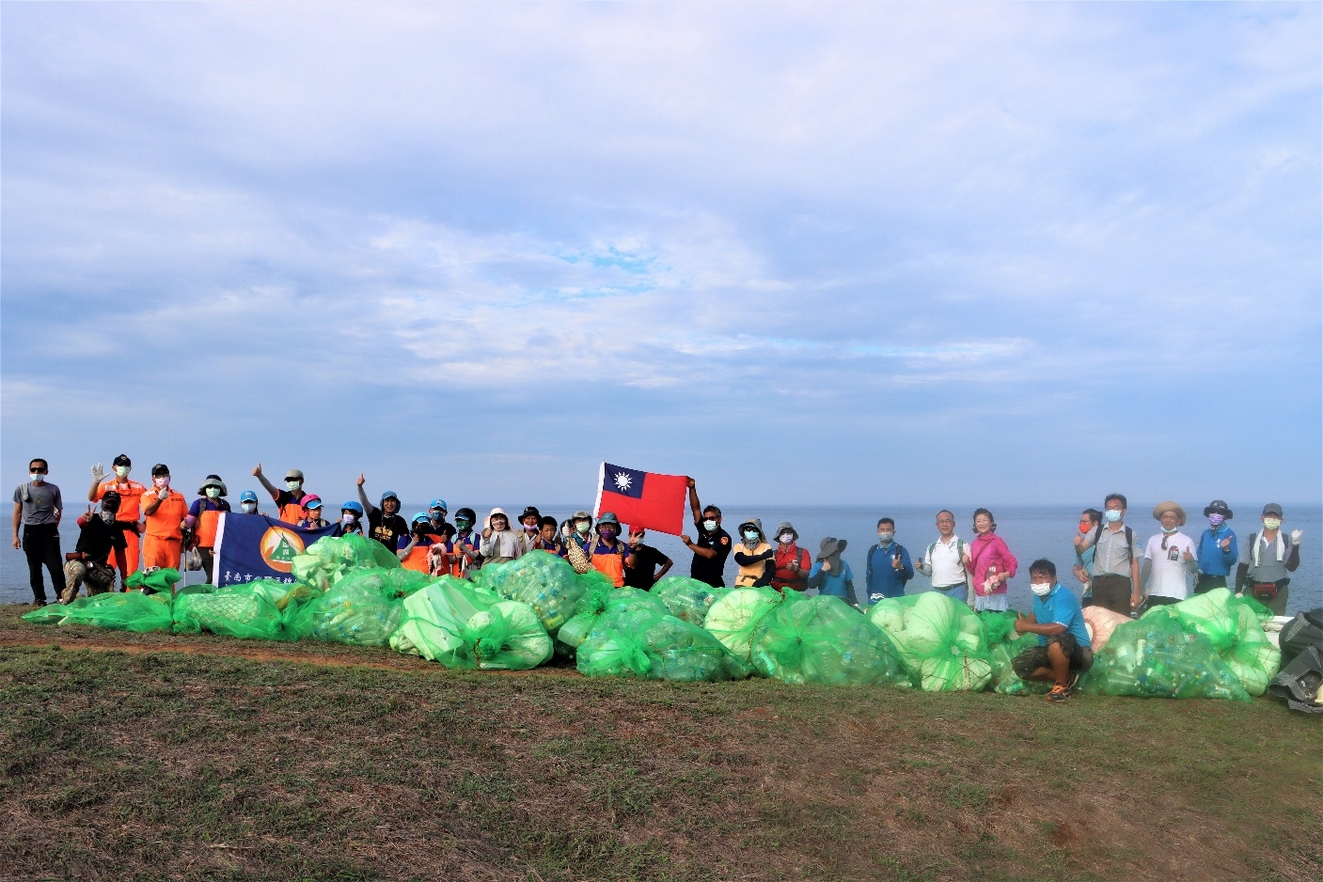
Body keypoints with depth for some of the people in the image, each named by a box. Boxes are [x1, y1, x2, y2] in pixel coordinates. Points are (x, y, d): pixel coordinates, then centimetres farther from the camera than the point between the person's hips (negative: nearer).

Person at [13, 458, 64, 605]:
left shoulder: (53, 489, 3)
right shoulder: (21, 489, 5)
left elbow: (58, 511, 11)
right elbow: (17, 513, 9)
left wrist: (52, 528, 2)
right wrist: (15, 536, 6)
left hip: (49, 531, -1)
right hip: (30, 532, 1)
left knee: (55, 565, -6)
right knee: (34, 568, 5)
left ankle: (62, 595, 0)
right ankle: (39, 598, 10)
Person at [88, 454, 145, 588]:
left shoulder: (138, 488, 10)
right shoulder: (106, 486, 6)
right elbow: (91, 498, -12)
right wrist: (96, 482, -27)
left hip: (131, 532, 1)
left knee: (130, 568, 1)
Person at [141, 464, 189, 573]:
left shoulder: (178, 495, 13)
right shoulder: (147, 495, 3)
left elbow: (184, 518, 19)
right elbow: (148, 511, -17)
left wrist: (183, 541, 15)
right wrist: (160, 498, -34)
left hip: (174, 542, 3)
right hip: (154, 541, -3)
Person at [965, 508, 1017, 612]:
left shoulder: (996, 541, -6)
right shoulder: (974, 544, 10)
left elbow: (1011, 561, -3)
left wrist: (1007, 574, -21)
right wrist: (967, 563, -4)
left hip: (995, 593, -5)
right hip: (979, 593, 5)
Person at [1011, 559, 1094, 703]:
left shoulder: (1064, 596, -22)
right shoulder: (1039, 596, 4)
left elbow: (1058, 629, -36)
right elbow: (1035, 615, 28)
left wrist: (1027, 627, -26)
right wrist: (1023, 624, 8)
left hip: (1078, 650, -8)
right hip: (1050, 650, 8)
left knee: (1055, 640, -40)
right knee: (1019, 665, -10)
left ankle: (1062, 685, -17)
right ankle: (1066, 677, -1)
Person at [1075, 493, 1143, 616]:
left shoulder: (1131, 535, 4)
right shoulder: (1097, 531, 9)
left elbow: (1134, 564, 4)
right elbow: (1080, 550, 2)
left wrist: (1136, 593, 0)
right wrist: (1077, 544, -23)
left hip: (1121, 584, -2)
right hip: (1099, 583, 2)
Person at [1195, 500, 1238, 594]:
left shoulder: (1228, 534, -10)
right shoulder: (1206, 533, 5)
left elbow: (1232, 561, -15)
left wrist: (1226, 549, -33)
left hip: (1217, 581, -5)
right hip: (1201, 579, 5)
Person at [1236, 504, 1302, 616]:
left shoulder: (1286, 541, 3)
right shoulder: (1252, 539, 4)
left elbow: (1292, 567, -6)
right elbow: (1243, 567, 4)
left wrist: (1295, 544, -15)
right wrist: (1238, 591, -2)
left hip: (1278, 592, 0)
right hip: (1252, 591, 0)